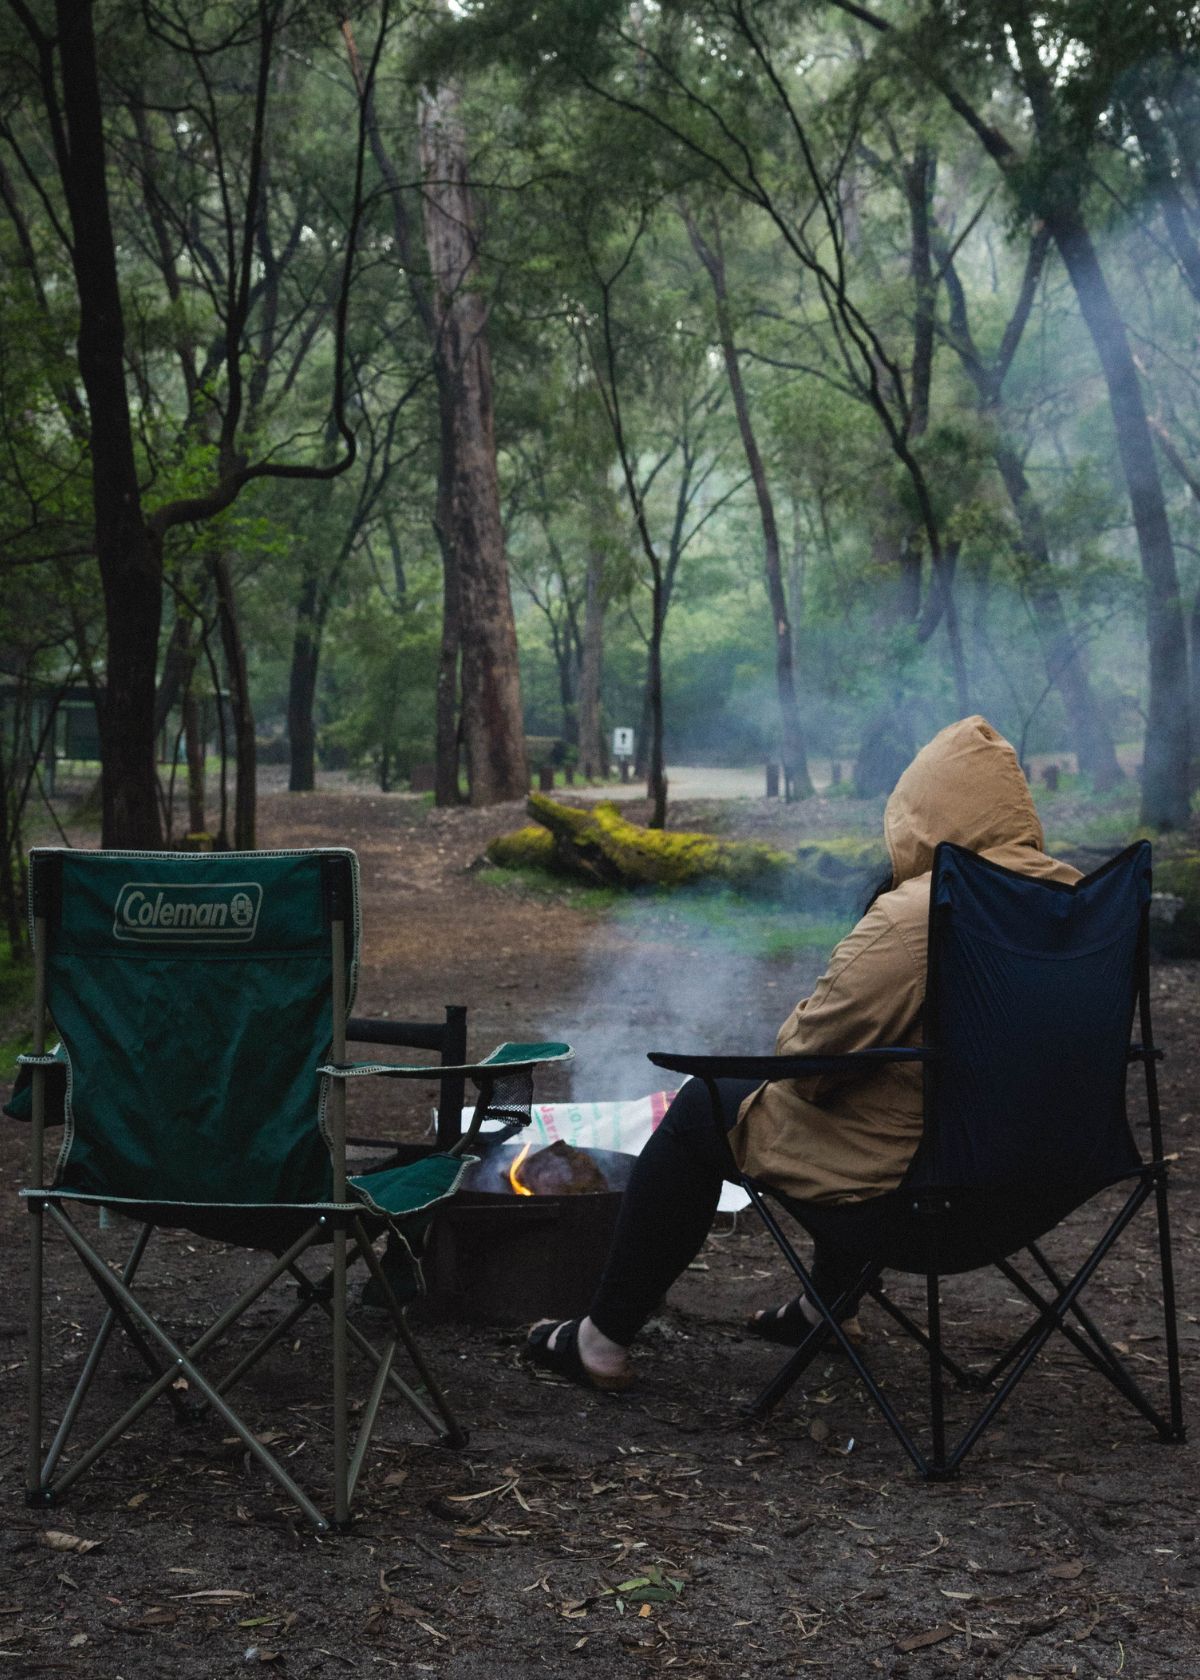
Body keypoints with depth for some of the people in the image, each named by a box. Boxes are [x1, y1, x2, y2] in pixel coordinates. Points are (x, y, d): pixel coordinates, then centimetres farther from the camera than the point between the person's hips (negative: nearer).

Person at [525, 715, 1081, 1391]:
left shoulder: (915, 916, -24)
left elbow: (807, 1055, -19)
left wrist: (793, 1035, 5)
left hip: (907, 1180, -8)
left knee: (705, 1104, 12)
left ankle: (604, 1340, 21)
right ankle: (826, 1305, 44)